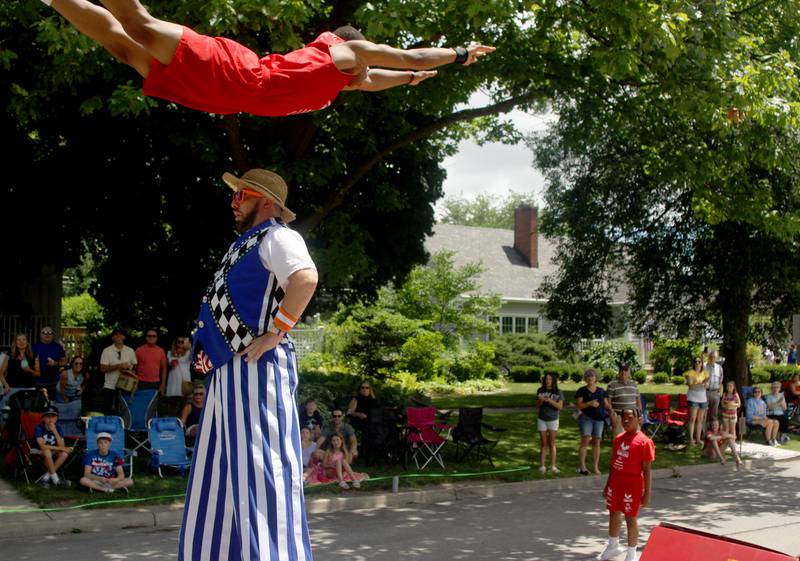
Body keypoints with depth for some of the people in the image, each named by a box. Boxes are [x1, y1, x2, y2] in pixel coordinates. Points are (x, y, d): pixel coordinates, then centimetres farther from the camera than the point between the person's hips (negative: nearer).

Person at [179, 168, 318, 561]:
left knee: (256, 469, -10)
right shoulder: (245, 245, 23)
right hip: (228, 372, 10)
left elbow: (305, 278, -27)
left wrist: (273, 336, -24)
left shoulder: (276, 237, -6)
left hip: (255, 371, -10)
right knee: (221, 473, 13)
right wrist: (211, 351, 18)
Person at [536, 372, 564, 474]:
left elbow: (560, 406, -11)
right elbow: (537, 405, 2)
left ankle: (553, 466, 4)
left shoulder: (558, 392, -4)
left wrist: (550, 401, -25)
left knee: (552, 443, 2)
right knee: (544, 444, 3)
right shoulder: (540, 391, -1)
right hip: (542, 420, 1)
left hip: (553, 420, -1)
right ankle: (542, 466, 5)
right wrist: (541, 400, -20)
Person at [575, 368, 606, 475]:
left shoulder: (601, 391, 13)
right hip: (586, 418, -3)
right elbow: (578, 405, -5)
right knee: (585, 442, -9)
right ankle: (582, 467, -7)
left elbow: (606, 404, 13)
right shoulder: (582, 391, 2)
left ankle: (595, 467, 10)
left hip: (599, 419, 3)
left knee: (596, 443, 4)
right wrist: (589, 403, -20)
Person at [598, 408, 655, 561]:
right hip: (615, 483, 6)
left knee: (631, 518, 3)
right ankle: (613, 546, 38)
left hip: (632, 486, -6)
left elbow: (646, 469, -12)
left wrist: (647, 493, -12)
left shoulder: (644, 442, -14)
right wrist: (608, 485, 16)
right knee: (614, 514, 18)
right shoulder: (618, 439, 6)